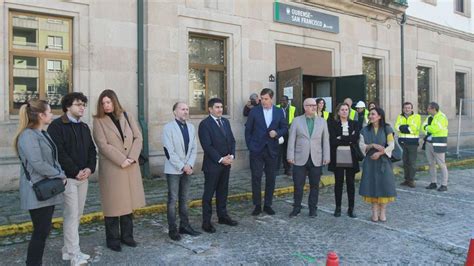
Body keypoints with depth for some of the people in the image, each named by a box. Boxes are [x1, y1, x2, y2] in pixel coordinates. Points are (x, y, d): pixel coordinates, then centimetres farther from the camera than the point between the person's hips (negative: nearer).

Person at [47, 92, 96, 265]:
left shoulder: (84, 127, 16)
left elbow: (92, 150, 14)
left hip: (83, 177, 7)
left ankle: (68, 249, 22)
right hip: (67, 177, -7)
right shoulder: (57, 126, -6)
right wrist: (76, 171, -16)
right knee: (71, 215, -6)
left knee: (77, 215, 11)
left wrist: (90, 168, -3)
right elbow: (58, 152, -15)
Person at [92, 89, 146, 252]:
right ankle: (113, 239, 16)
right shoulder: (99, 121, -2)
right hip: (111, 168, -4)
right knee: (113, 204, 3)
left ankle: (127, 235, 23)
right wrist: (122, 160, -16)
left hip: (130, 167, 4)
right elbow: (103, 145, -11)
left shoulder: (127, 116, 10)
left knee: (129, 202, 10)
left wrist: (132, 158, -10)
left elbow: (138, 137, 3)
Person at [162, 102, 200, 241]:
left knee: (184, 199, 12)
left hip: (187, 169, 6)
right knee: (173, 200, 1)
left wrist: (189, 165, -6)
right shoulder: (168, 127, -10)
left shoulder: (191, 127, 8)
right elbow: (169, 151, -15)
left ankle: (184, 225, 22)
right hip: (173, 169, -5)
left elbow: (194, 148, 6)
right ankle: (172, 229, 9)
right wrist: (182, 166, -15)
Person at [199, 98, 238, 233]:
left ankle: (223, 216, 29)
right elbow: (207, 146, -16)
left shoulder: (225, 121, 11)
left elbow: (232, 140, 11)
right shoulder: (204, 124, -11)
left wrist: (231, 155, -4)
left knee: (223, 191, 16)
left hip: (226, 163, 7)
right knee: (209, 193, 3)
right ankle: (206, 222, 11)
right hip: (212, 164, -6)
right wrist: (220, 159, -17)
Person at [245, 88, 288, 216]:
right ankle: (257, 205, 12)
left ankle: (268, 205, 21)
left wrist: (277, 132, -11)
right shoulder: (254, 111, 0)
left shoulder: (279, 112, 5)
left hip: (272, 150, 2)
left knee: (271, 178, 8)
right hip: (256, 150, -2)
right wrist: (250, 145, -2)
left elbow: (285, 128, 9)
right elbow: (248, 130, 3)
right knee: (256, 178, 0)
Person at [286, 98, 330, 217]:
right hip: (300, 159, -1)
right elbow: (291, 139, 1)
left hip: (316, 159, 1)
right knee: (298, 185, 3)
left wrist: (326, 157, 0)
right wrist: (290, 156, -5)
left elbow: (325, 140, 6)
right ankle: (296, 207, 18)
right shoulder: (297, 121, 3)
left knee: (314, 185, 9)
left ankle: (313, 208, 23)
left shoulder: (322, 121, 8)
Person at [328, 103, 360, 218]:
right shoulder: (333, 124, 3)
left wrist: (341, 139, -11)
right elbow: (333, 140, -10)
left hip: (351, 158, 1)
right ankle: (338, 208, 17)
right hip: (338, 158, -1)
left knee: (350, 183, 6)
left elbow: (355, 139, -6)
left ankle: (351, 208, 15)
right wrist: (348, 140, -11)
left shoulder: (354, 124, 9)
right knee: (339, 182, 7)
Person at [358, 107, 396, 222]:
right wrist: (373, 145, -17)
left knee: (384, 185, 0)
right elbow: (361, 145, -1)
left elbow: (391, 145, -6)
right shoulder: (365, 130, 5)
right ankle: (375, 211, 11)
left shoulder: (387, 129, 0)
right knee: (372, 185, 1)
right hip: (370, 162, 2)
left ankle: (383, 212, 12)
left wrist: (380, 153, -18)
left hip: (383, 161, -1)